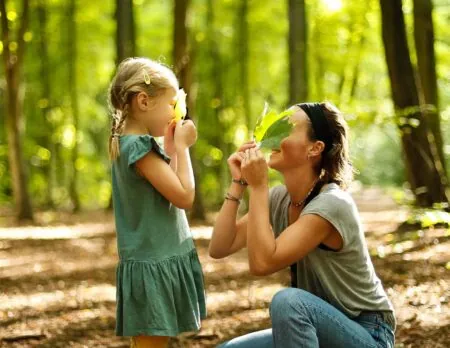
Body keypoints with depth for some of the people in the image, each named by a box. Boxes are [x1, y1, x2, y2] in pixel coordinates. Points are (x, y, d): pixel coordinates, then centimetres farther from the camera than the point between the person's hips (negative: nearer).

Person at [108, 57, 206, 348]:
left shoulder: (128, 144, 11)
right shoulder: (139, 147, -19)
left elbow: (170, 189, 18)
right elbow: (184, 197, -18)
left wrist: (171, 148, 11)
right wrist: (182, 147, -10)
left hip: (161, 261, 10)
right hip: (152, 266, -10)